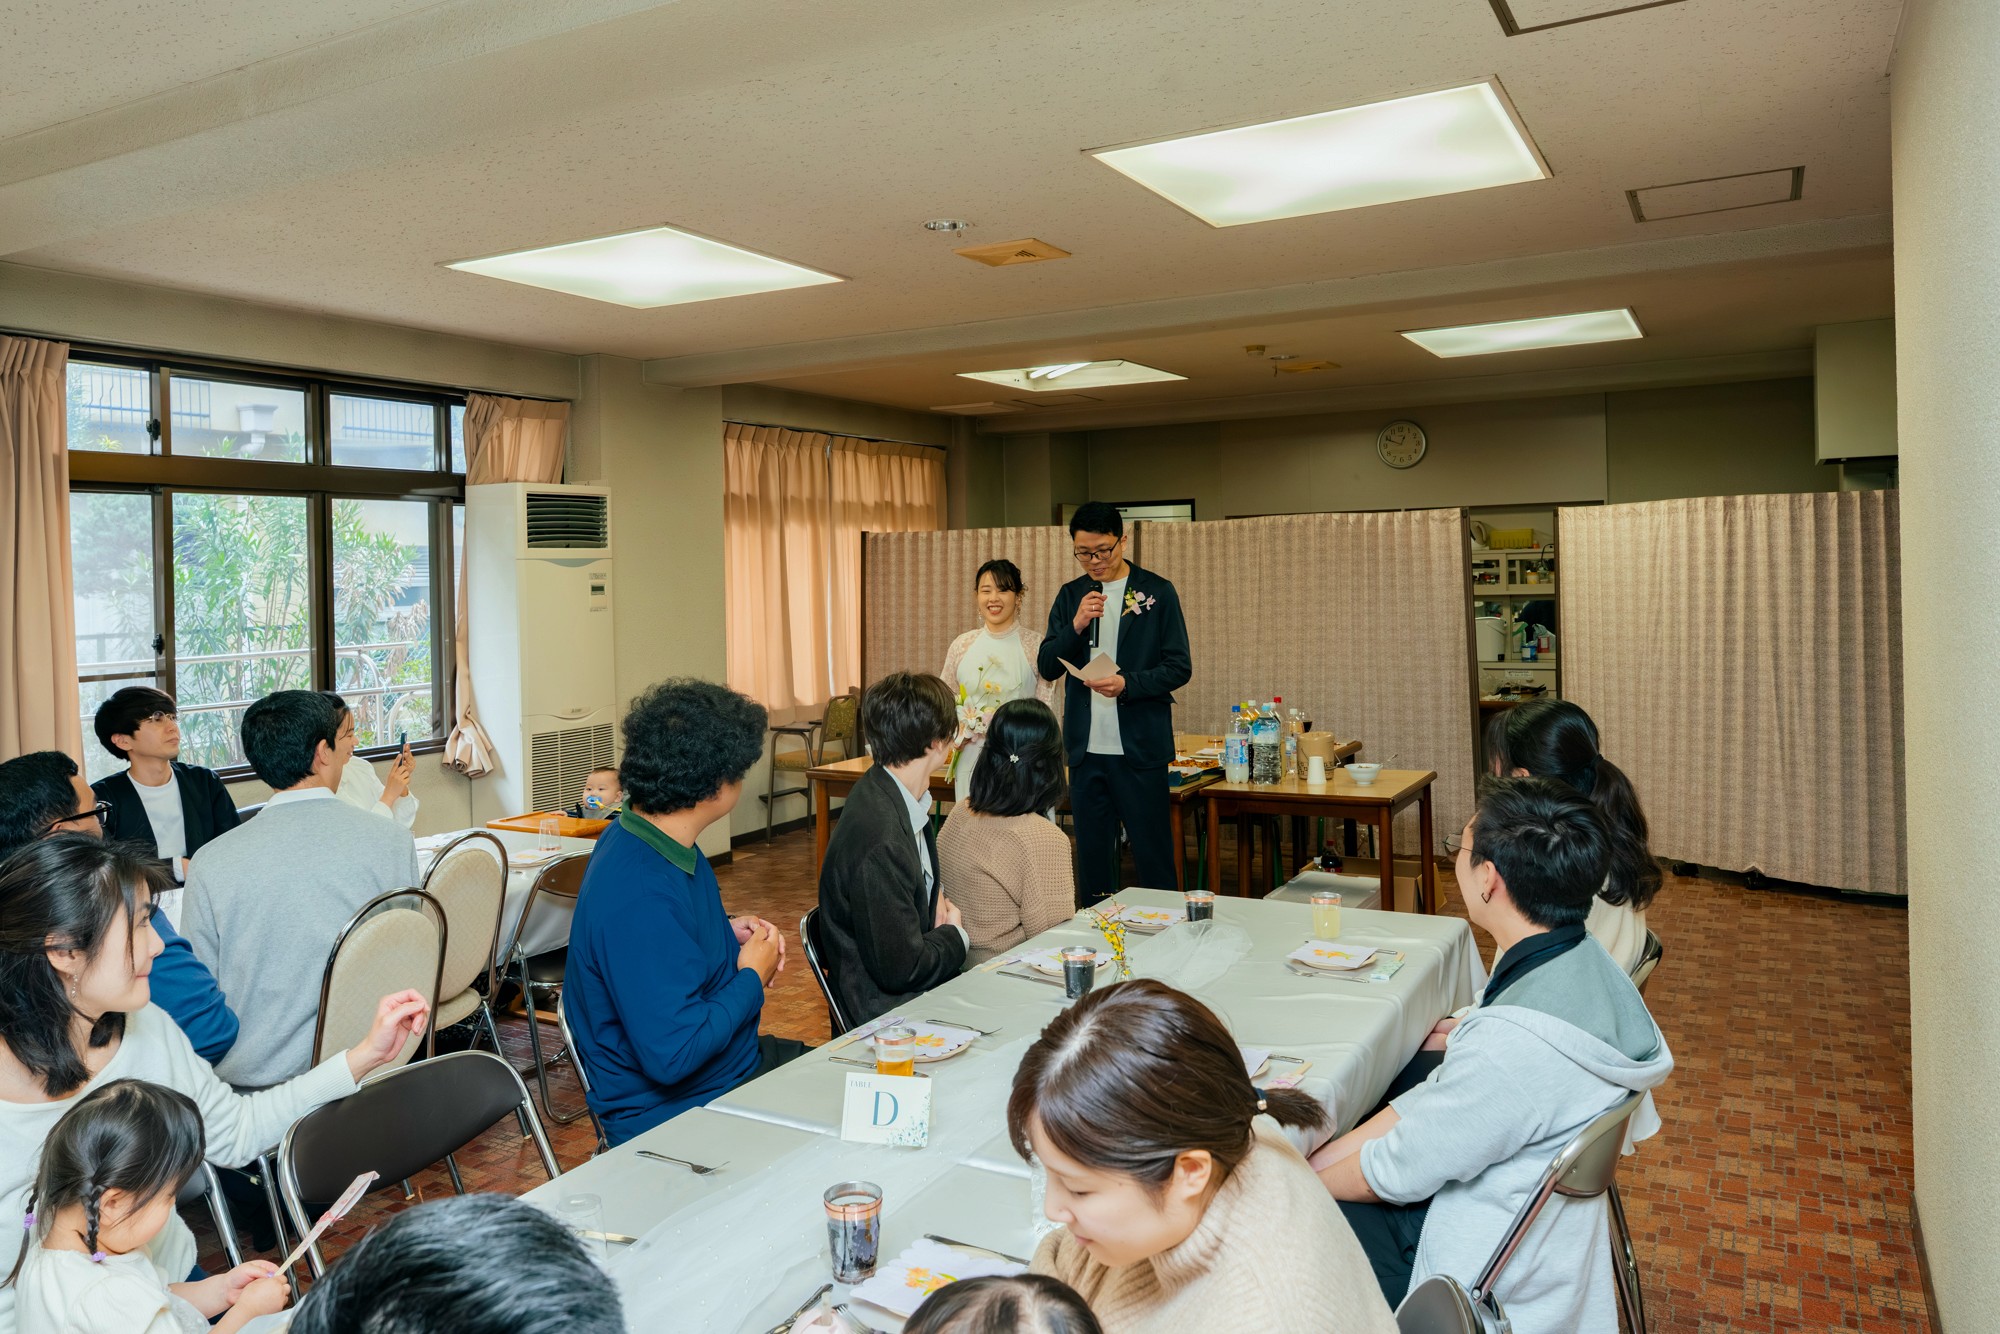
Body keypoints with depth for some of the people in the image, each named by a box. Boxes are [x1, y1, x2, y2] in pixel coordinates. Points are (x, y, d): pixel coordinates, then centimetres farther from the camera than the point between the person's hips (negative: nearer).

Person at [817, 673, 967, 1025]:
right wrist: (956, 934, -5)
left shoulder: (904, 799, 2)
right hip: (885, 1007, -9)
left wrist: (939, 899, 2)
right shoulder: (880, 838, -28)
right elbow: (901, 968, -22)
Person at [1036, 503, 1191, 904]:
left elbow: (1179, 668, -3)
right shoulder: (1070, 595, 9)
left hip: (1140, 747, -4)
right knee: (1092, 854, 12)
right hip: (1085, 747, 4)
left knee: (1153, 854, 2)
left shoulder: (1157, 592, -1)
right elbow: (1047, 667, 5)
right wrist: (1076, 625, -12)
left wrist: (1128, 683, -20)